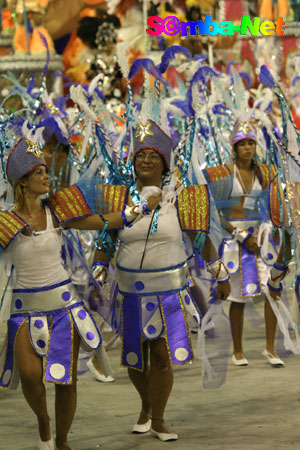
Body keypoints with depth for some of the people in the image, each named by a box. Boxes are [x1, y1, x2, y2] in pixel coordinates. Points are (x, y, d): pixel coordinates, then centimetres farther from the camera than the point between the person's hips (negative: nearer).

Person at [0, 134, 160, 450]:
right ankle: (42, 421, 9)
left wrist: (144, 207, 9)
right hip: (26, 308, -2)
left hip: (64, 304, 2)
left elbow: (102, 222, 9)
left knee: (66, 380, 2)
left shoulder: (55, 212, 2)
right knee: (30, 375, -22)